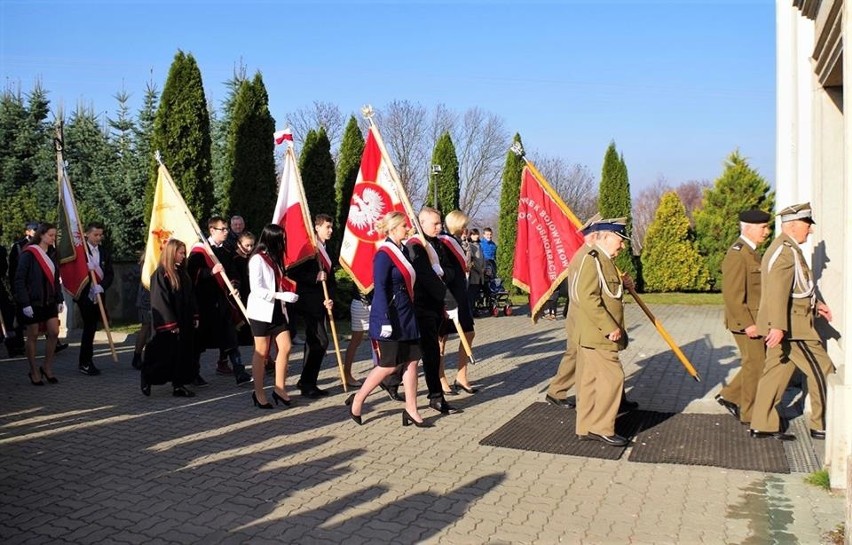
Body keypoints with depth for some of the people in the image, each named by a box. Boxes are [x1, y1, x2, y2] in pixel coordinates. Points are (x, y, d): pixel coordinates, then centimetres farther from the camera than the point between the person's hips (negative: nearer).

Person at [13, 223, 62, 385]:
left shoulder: (51, 255, 9)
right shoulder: (28, 254, -11)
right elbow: (19, 280, -13)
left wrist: (59, 300, 8)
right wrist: (25, 304, -17)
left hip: (49, 301, 6)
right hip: (33, 302, -6)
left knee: (54, 332, 0)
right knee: (32, 336, 4)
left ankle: (47, 368, 14)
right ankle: (34, 372, 15)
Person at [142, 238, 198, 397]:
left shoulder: (181, 273, 10)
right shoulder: (160, 274, -13)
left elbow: (190, 297, 15)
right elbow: (160, 301, -16)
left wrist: (194, 317, 9)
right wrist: (171, 324, -17)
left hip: (185, 323, 7)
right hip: (168, 325, -7)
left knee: (183, 353, 7)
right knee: (166, 355, 1)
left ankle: (179, 385, 13)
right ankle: (146, 378, 23)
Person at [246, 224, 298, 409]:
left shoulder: (274, 258, 13)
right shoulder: (257, 259, -13)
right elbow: (256, 289, -19)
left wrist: (290, 288, 0)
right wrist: (282, 296, -23)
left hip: (277, 310, 7)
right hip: (261, 312, -7)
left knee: (285, 347, 1)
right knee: (261, 352, 3)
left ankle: (279, 388, 12)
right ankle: (259, 393, 14)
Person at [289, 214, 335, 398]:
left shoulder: (326, 250, 15)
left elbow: (330, 277, 13)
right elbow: (292, 272, -15)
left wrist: (330, 298, -2)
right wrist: (315, 277, -21)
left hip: (320, 303, 9)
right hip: (309, 302, -9)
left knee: (314, 343, 13)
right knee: (321, 341, -12)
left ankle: (307, 382, 22)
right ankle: (307, 383, -3)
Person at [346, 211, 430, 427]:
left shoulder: (402, 250, 11)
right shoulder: (384, 254, -15)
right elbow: (380, 290, -19)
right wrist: (386, 322, -23)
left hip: (406, 316, 9)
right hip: (390, 317, -8)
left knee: (412, 361, 7)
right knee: (388, 365, -1)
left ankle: (411, 410, 13)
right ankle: (357, 399, 17)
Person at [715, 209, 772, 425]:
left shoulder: (750, 252, 14)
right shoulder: (737, 254, -19)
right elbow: (732, 294, -24)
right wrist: (747, 324, -23)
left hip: (756, 321, 10)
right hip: (747, 322, -10)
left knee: (756, 364, 16)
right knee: (755, 365, 2)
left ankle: (729, 395, 27)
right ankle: (750, 413, 15)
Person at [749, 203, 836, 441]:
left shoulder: (781, 248, 17)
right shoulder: (787, 250, -17)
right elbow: (778, 290, -27)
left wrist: (814, 304, 24)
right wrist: (778, 326, -33)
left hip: (783, 325, 10)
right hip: (791, 325, -10)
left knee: (776, 372, 10)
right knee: (822, 371, 1)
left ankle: (761, 425, 13)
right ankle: (821, 426, 11)